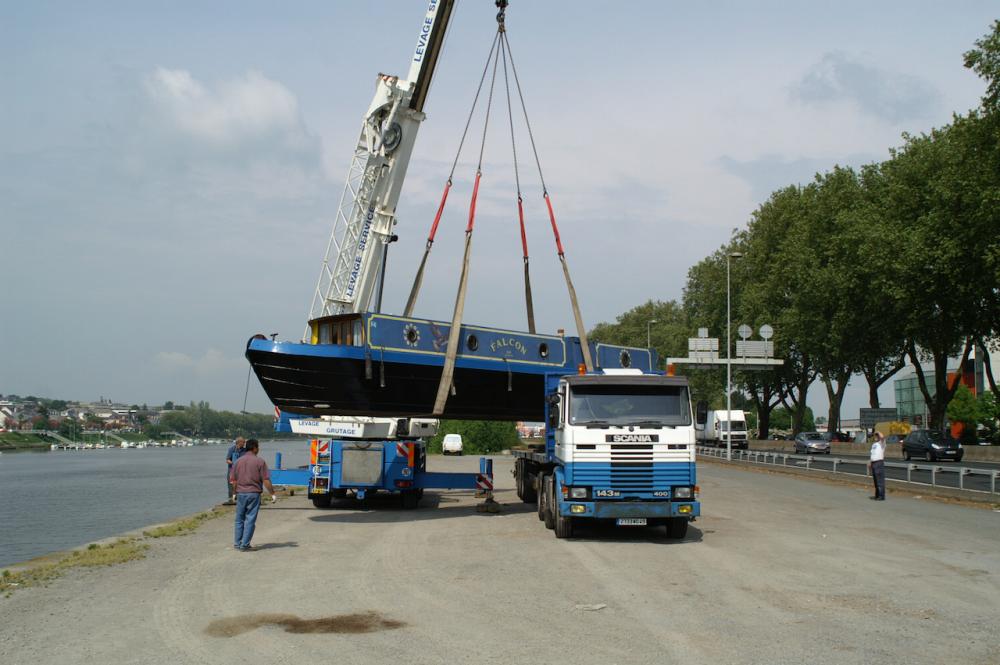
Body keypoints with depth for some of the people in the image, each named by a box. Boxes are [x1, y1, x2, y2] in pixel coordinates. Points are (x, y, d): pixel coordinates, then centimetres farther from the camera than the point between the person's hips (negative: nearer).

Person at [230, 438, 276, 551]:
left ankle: (237, 543, 17)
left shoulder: (238, 461, 6)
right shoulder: (260, 461, -6)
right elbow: (266, 480, -9)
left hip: (241, 493, 4)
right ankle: (245, 545, -1)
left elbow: (234, 480, 8)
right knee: (250, 520, 0)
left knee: (239, 519, 14)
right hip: (254, 493, -4)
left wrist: (235, 493, 21)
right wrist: (272, 494, -2)